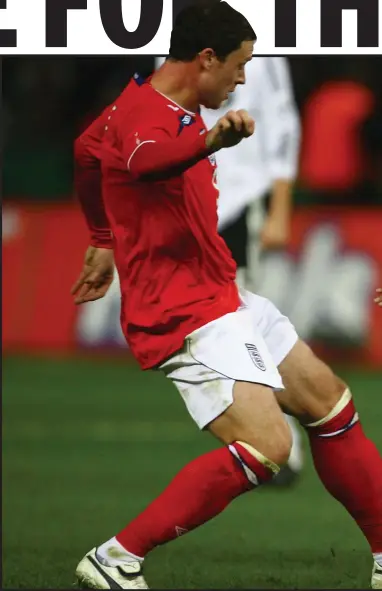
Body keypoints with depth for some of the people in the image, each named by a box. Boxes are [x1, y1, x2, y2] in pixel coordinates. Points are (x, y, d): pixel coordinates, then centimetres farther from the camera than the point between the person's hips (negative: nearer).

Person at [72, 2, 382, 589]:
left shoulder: (170, 109, 10)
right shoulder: (146, 115, -22)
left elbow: (88, 151, 28)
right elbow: (143, 160, -49)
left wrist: (104, 243, 37)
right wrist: (212, 141, -69)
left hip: (221, 295, 11)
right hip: (184, 314, -11)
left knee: (328, 401, 16)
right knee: (267, 446, -23)